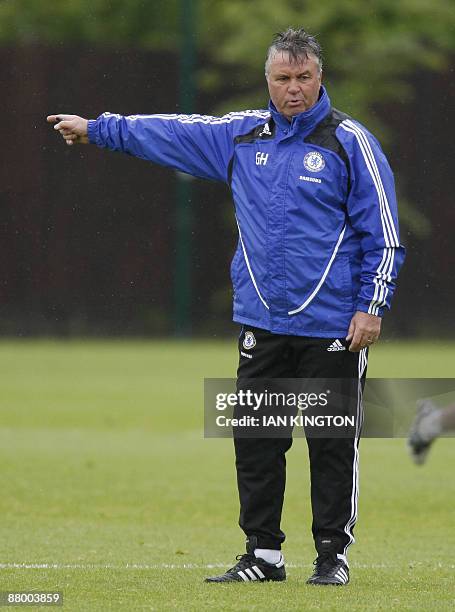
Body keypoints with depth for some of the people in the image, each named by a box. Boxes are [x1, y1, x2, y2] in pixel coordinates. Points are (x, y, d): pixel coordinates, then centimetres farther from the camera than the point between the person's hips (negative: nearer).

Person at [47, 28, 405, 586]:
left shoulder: (350, 142, -3)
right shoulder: (242, 134, 10)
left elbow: (383, 235, -2)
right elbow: (174, 132, 21)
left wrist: (371, 307, -9)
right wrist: (97, 129, 25)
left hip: (332, 327, -4)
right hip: (261, 324, 4)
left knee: (333, 445, 0)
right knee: (255, 441, 5)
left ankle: (333, 555, 9)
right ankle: (263, 555, 13)